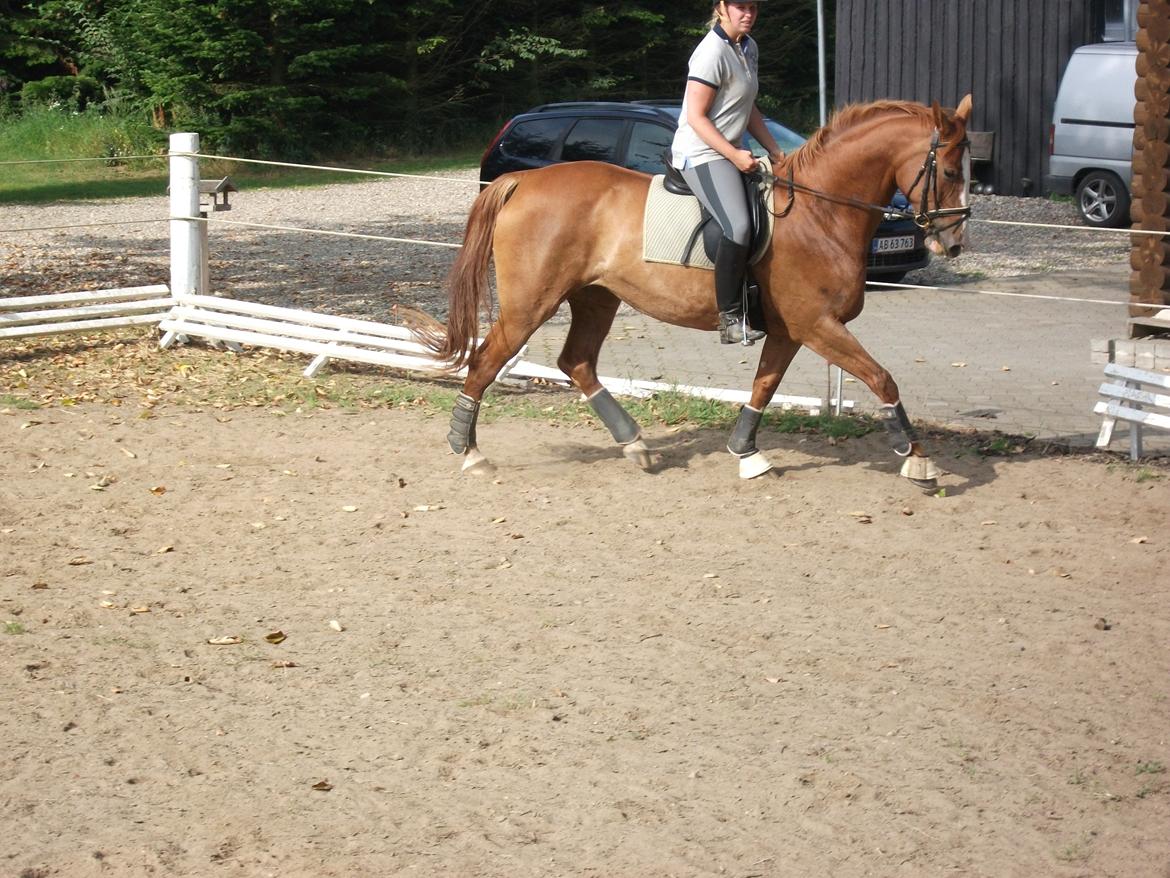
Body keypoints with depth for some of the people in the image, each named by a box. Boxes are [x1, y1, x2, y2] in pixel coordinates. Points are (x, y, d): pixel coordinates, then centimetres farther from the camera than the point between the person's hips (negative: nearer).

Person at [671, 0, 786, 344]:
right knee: (739, 227, -27)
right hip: (700, 153, -10)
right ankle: (729, 318, -24)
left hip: (731, 154, 10)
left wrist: (775, 151, 13)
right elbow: (696, 117, -18)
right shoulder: (712, 53, -16)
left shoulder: (749, 48, 13)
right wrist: (734, 155, -21)